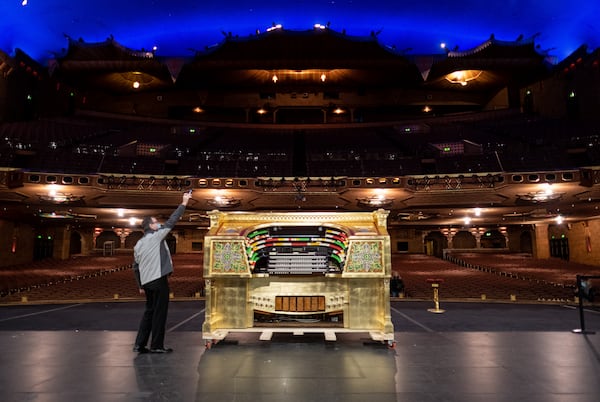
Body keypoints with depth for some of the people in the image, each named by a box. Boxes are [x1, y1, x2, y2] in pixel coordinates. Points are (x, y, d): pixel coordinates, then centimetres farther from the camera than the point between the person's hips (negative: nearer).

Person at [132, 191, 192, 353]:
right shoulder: (156, 236, -7)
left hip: (147, 282, 8)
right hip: (159, 280, -8)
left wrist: (141, 286, 23)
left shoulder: (138, 244, 14)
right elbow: (171, 221, -7)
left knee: (149, 312, 16)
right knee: (159, 313, 0)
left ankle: (139, 344, 17)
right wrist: (184, 203, -1)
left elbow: (135, 267, 17)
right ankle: (156, 345, 6)